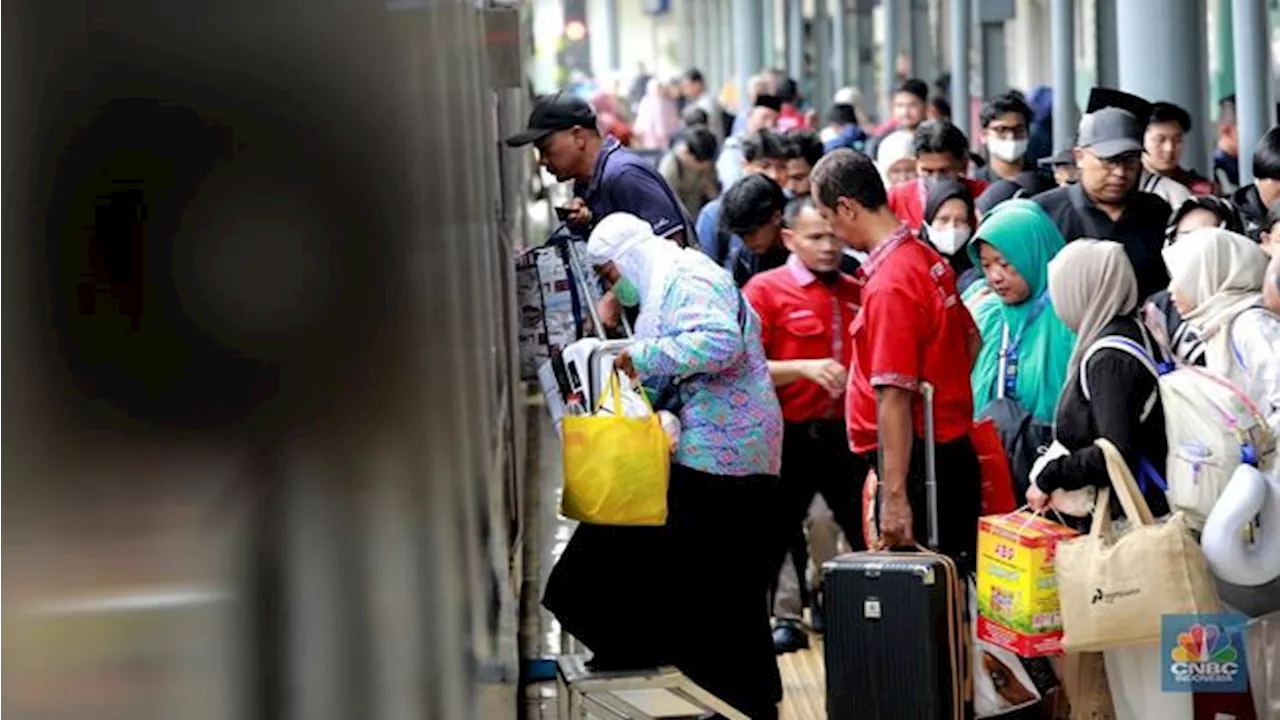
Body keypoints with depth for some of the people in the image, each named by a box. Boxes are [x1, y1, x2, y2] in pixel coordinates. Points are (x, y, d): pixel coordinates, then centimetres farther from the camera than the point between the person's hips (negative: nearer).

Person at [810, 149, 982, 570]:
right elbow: (971, 339, 24)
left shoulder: (888, 285, -19)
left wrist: (894, 496, -22)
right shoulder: (928, 259, 9)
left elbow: (894, 398, -22)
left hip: (917, 460, -9)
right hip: (951, 451, 9)